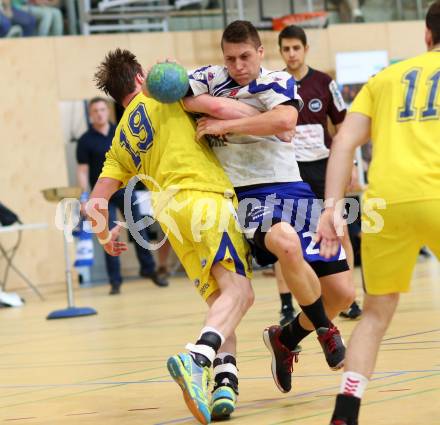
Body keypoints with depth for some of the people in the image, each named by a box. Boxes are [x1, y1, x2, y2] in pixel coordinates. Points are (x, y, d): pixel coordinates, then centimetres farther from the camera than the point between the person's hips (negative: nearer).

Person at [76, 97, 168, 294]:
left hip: (125, 190, 3)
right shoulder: (86, 141, -4)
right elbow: (82, 170, -5)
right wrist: (84, 196, -14)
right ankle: (115, 281, 3)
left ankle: (149, 269, 21)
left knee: (139, 230, 6)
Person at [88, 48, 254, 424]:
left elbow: (96, 203, 18)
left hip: (170, 215, 6)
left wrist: (104, 237, 35)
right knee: (237, 290, -18)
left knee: (220, 300, 12)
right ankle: (196, 359, -43)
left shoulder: (121, 142, 24)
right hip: (205, 196, -6)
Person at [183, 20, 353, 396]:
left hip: (290, 189, 2)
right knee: (286, 242, -38)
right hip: (245, 193, -2)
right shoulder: (211, 79, 6)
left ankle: (286, 340, 27)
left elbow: (285, 119, -20)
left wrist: (224, 124, -18)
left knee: (343, 293, -1)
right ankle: (326, 332, -17)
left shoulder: (278, 82, 2)